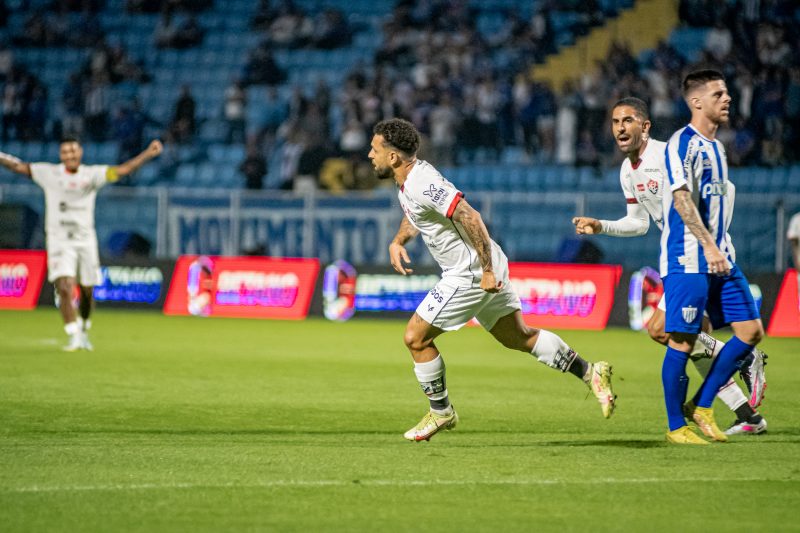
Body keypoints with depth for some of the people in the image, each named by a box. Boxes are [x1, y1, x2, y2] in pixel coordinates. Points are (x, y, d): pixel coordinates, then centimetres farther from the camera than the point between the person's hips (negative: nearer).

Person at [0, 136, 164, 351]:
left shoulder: (92, 175, -1)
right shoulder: (49, 173, -1)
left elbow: (122, 170, -10)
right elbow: (19, 166, 1)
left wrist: (148, 154, -22)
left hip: (85, 240, 2)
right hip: (59, 241, -2)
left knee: (87, 292, 9)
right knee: (64, 288, -18)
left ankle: (83, 331, 34)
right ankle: (74, 337, -18)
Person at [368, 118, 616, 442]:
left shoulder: (422, 184, -23)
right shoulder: (407, 182, 8)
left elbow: (470, 218, -29)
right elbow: (413, 216, 29)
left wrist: (487, 270, -26)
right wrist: (397, 241, 9)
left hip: (470, 275, -10)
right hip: (481, 271, 10)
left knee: (416, 338, -2)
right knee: (518, 337, 17)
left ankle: (441, 412, 12)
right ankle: (591, 373, 19)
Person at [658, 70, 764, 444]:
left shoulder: (716, 147, 18)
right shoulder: (682, 143, -10)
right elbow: (682, 198, -20)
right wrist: (708, 245, -27)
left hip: (721, 257, 9)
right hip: (687, 260, -9)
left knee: (751, 330, 2)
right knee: (682, 341, -4)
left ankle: (701, 405, 12)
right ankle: (676, 426, 6)